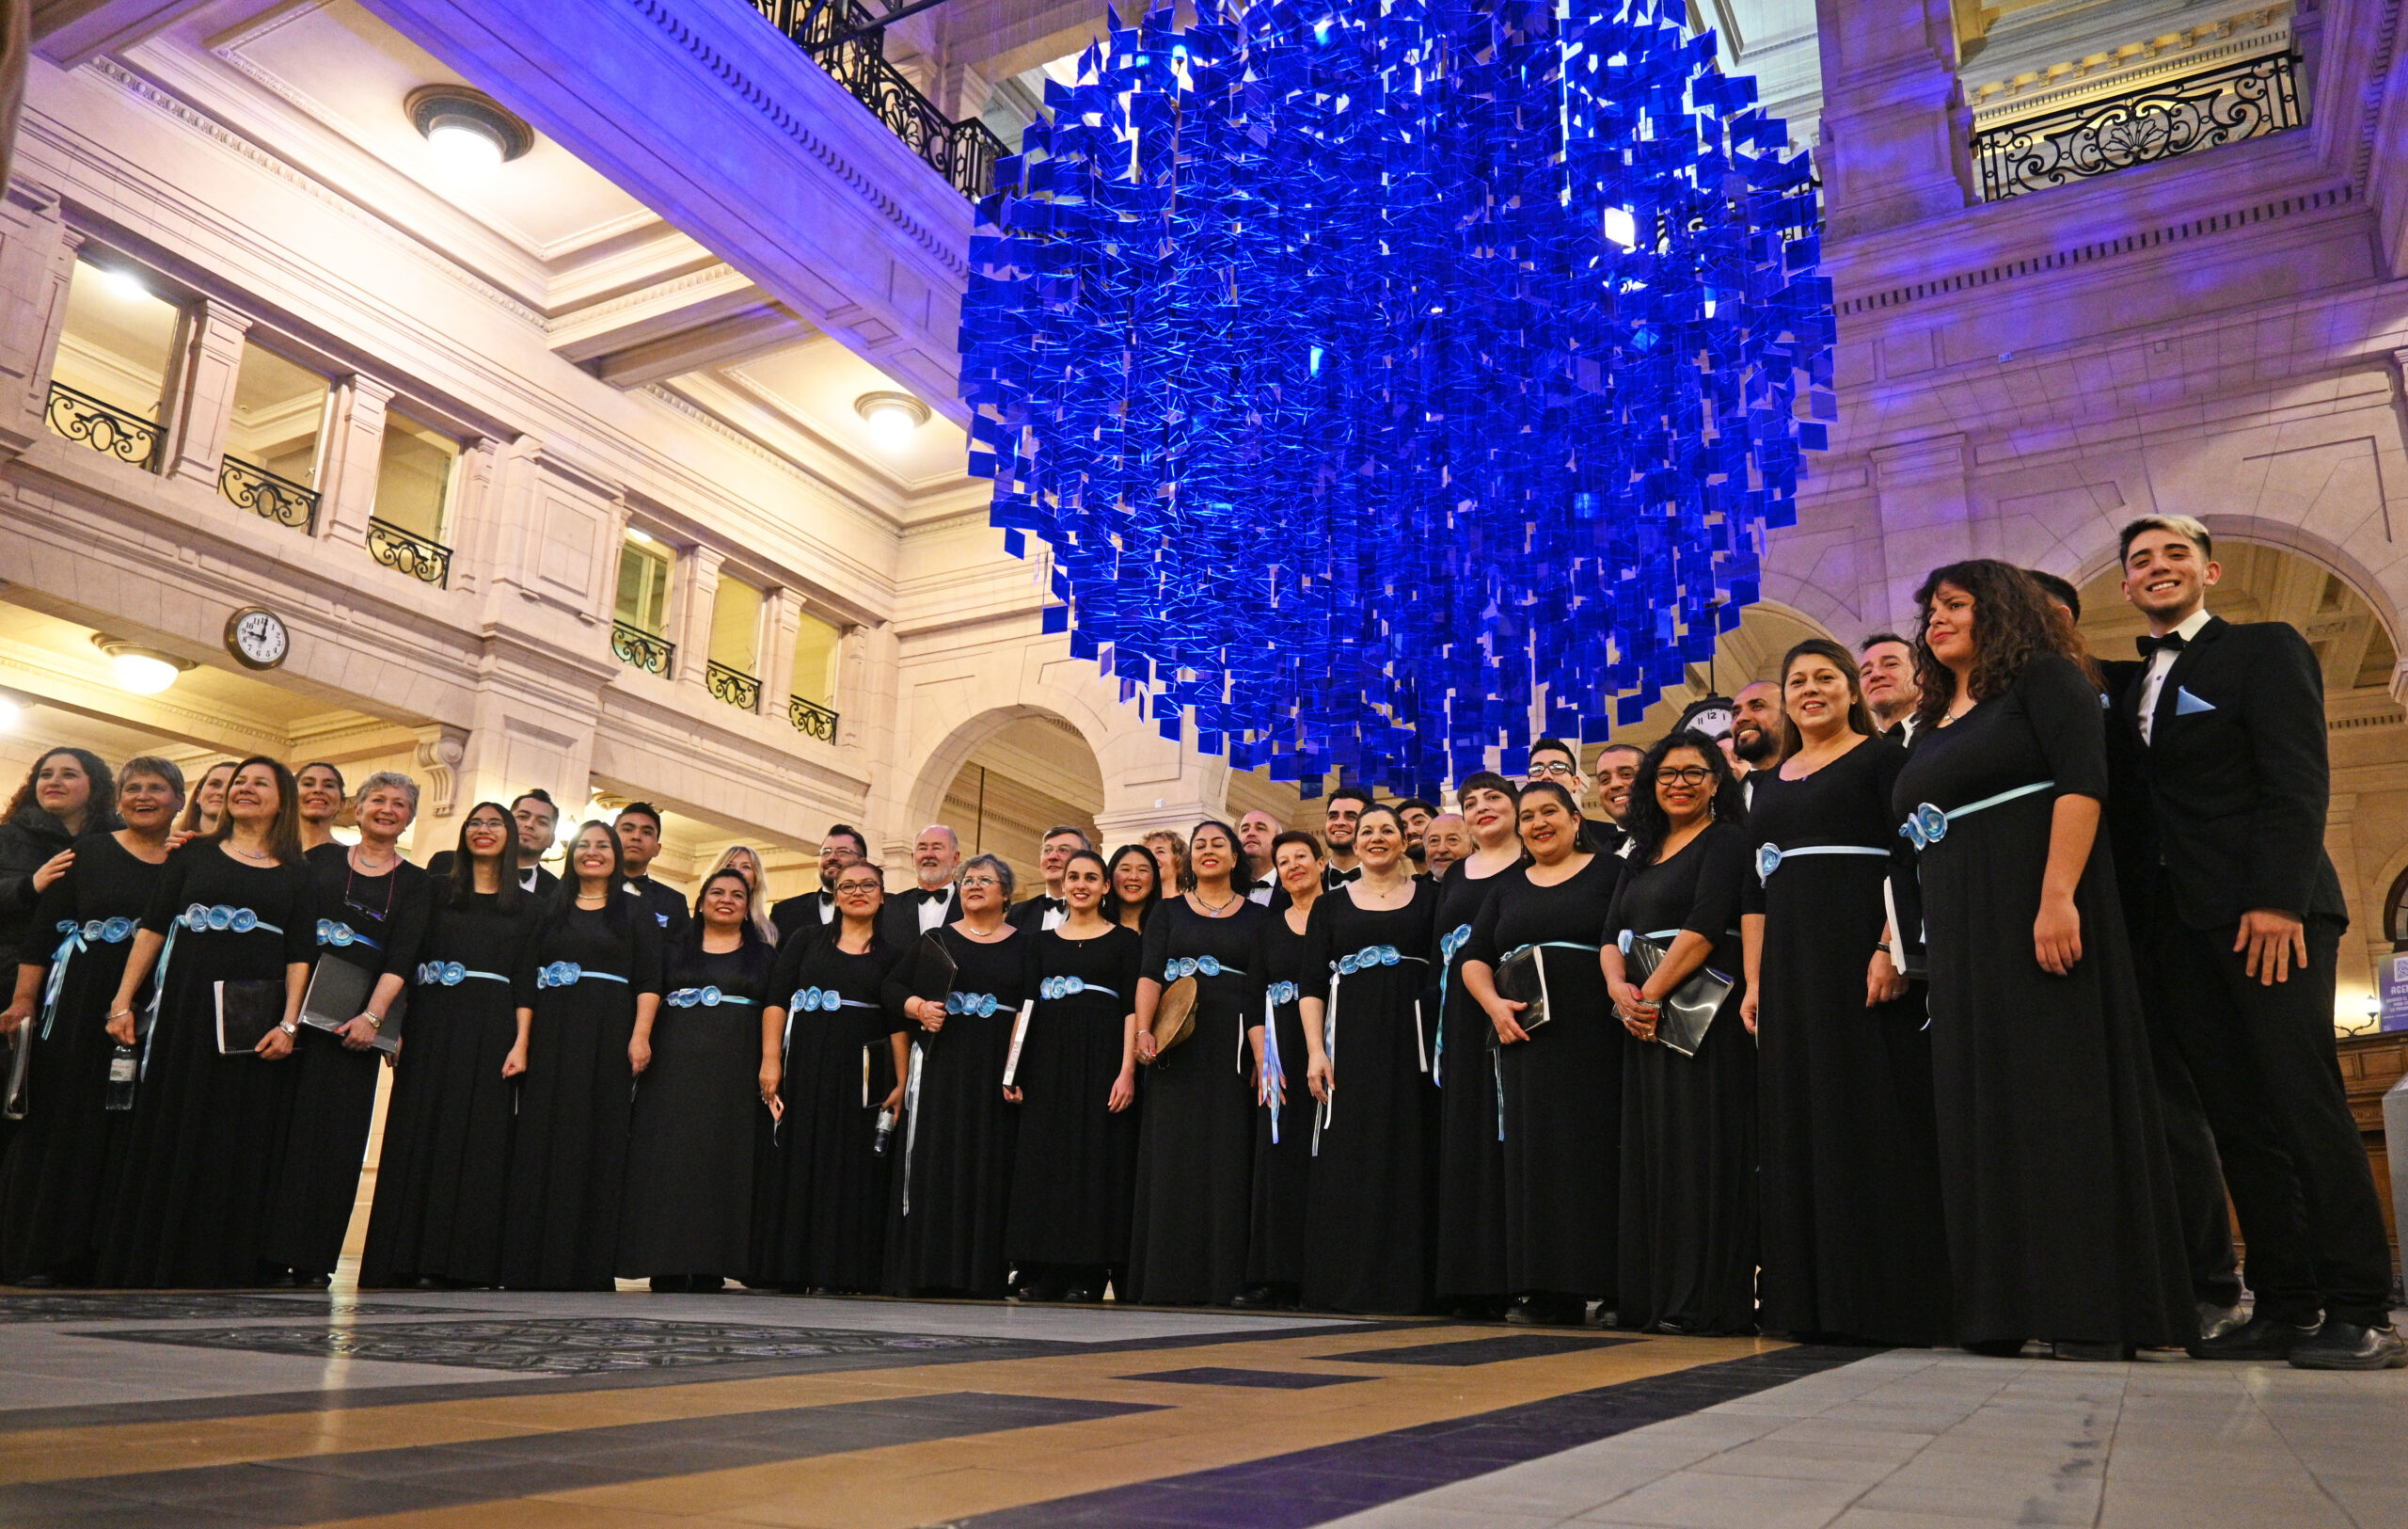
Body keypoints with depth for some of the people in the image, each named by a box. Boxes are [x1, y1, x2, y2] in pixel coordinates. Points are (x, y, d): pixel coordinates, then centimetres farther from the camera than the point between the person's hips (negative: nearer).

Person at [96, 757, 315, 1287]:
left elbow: (300, 957, 3)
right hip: (183, 1012, 1)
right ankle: (143, 1267, 12)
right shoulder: (194, 855, 11)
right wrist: (123, 1001, -1)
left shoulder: (297, 876, 9)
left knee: (236, 1150, 1)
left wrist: (288, 1024, -8)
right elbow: (153, 929, 7)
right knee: (162, 1140, 3)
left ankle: (217, 1272, 8)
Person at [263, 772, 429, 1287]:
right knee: (278, 1124, -1)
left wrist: (372, 1016, -13)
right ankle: (263, 1249, 6)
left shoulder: (415, 884, 9)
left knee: (334, 1132, 0)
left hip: (355, 1020, 0)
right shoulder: (320, 859, 12)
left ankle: (311, 1256, 4)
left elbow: (402, 957, -1)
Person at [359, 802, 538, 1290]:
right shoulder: (436, 890, 11)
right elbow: (406, 960, 5)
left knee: (479, 1140, -3)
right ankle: (400, 1260, 2)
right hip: (433, 1026, 0)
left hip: (491, 1032, 0)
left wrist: (521, 1043, -4)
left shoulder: (528, 906, 11)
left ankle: (458, 1260, 1)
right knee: (418, 1134, -2)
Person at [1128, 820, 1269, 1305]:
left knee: (1228, 1157, -2)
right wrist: (1143, 1030, -14)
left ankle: (1223, 1278, 2)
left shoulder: (1258, 916, 12)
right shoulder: (1169, 911, 13)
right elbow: (1150, 975, 2)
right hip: (1177, 1048, 0)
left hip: (1233, 1049, 0)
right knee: (1173, 1156, -2)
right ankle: (1169, 1277, 2)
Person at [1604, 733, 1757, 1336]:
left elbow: (1706, 925, -14)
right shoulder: (1642, 854, 20)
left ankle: (1711, 1301, -3)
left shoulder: (1727, 840, -2)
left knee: (1701, 1148, -8)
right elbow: (1611, 935, 14)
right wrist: (1620, 989, -6)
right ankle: (1655, 1297, 11)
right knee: (1650, 1151, 6)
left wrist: (1651, 993, -15)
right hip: (1645, 1019, 7)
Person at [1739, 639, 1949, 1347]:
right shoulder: (1769, 783, 19)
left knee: (1874, 1120, -6)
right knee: (1801, 1123, 6)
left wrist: (1891, 951, -21)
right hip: (1790, 970, 6)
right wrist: (1754, 980, 10)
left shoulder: (1881, 758, 1)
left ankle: (1889, 1297, 1)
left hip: (1862, 964, -6)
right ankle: (1815, 1298, 13)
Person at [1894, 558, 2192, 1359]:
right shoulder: (1932, 726, 20)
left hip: (2040, 916, -7)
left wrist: (2059, 896, -25)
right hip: (1961, 939, 7)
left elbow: (2083, 778, -14)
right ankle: (2006, 1303, 11)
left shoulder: (2043, 677, 0)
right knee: (1982, 1106, 6)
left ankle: (2091, 1308, 0)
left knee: (2062, 1095, -6)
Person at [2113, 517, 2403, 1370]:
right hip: (2180, 919, 6)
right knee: (2238, 1116, 4)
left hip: (2267, 910, -6)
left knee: (2304, 1101, -8)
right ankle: (2283, 1306, 7)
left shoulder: (2264, 649, 3)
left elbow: (2298, 781, -8)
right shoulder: (2128, 685, 20)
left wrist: (2278, 900, -19)